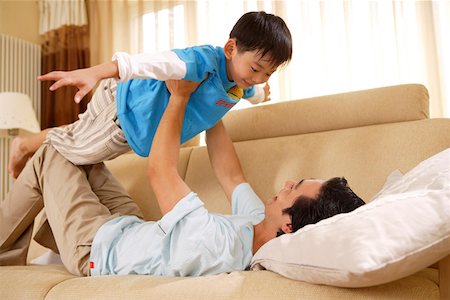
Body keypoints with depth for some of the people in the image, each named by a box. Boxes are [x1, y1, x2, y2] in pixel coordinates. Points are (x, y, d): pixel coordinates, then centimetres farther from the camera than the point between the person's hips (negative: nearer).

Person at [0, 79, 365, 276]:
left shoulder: (214, 244, -44)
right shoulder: (260, 227, -20)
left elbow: (161, 171, -32)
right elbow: (230, 175, -3)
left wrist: (180, 98, -22)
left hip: (94, 248, -7)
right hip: (135, 230, 7)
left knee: (51, 155, 6)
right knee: (84, 159, 22)